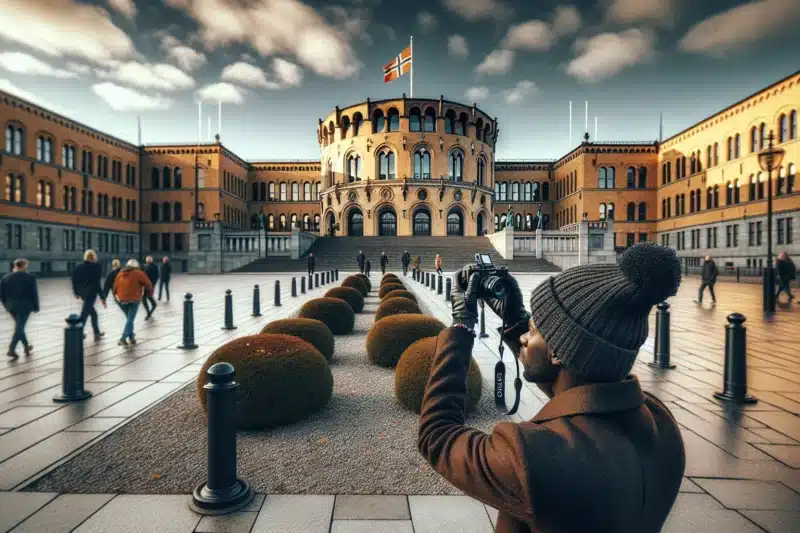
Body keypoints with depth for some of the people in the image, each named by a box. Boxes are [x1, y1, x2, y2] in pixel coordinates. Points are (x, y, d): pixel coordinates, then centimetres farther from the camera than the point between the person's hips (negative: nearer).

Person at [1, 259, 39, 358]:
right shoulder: (29, 278, -8)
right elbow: (34, 294, -8)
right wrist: (35, 307, -1)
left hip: (11, 306, 5)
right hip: (25, 306, -5)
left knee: (19, 326, 17)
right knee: (19, 327, -3)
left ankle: (26, 346, 24)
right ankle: (11, 349, -10)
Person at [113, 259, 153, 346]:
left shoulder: (120, 273, 16)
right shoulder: (139, 273, -1)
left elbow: (115, 286, 17)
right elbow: (148, 284, -2)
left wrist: (116, 295, 27)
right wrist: (149, 293, 14)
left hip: (122, 300, 5)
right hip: (134, 299, -5)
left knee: (129, 318, 18)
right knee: (130, 319, -5)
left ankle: (131, 337, 18)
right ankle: (123, 339, -14)